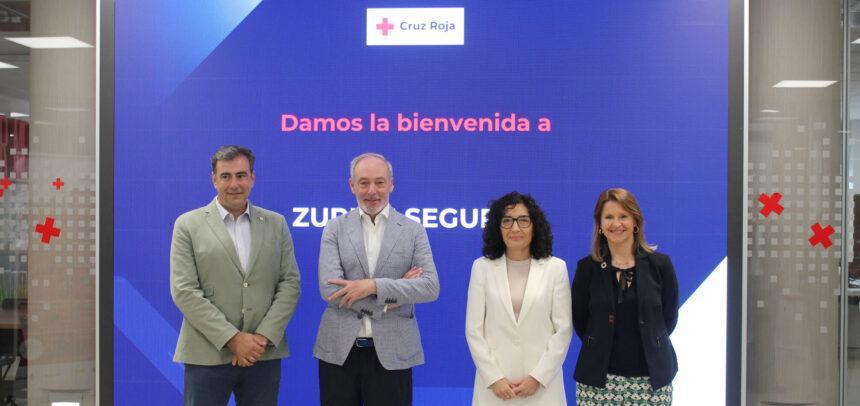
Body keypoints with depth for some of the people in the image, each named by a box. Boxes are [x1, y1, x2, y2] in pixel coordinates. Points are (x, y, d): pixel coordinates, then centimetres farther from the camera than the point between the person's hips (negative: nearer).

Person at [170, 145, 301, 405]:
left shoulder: (275, 224, 9)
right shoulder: (188, 225, 1)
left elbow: (290, 283, 4)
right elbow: (184, 291, -6)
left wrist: (263, 337, -9)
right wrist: (232, 338, -13)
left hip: (265, 353, 2)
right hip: (208, 354, -2)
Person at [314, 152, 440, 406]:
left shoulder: (413, 231, 3)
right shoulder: (335, 229, 4)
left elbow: (431, 287, -7)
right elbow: (329, 289, -8)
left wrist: (373, 286, -17)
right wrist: (389, 298, -12)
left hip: (392, 353, 0)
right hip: (338, 351, 1)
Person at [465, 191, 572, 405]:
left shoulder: (556, 268, 0)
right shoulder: (482, 267, 1)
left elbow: (563, 329, -2)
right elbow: (474, 330, 0)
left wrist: (538, 377, -9)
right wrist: (494, 378, -8)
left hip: (542, 384, 0)